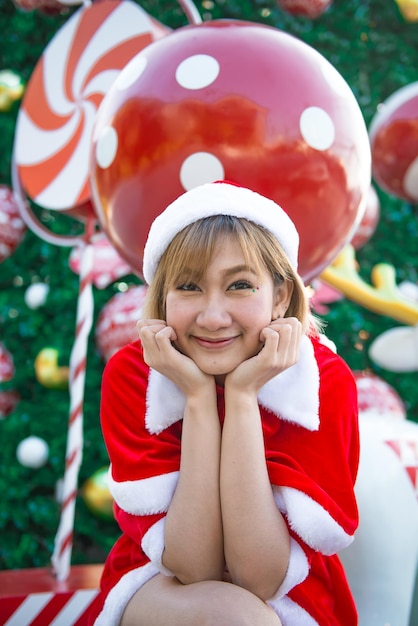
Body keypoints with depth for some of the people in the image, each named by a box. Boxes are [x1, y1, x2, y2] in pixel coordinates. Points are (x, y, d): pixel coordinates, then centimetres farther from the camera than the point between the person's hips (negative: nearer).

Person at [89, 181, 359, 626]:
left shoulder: (326, 381, -17)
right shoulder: (129, 374, -15)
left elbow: (261, 577, -24)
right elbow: (193, 567, -21)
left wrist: (242, 396, -28)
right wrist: (199, 397, -27)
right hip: (157, 587, 0)